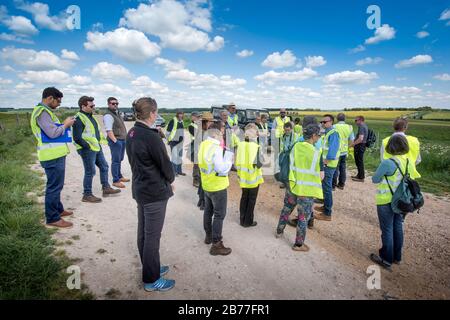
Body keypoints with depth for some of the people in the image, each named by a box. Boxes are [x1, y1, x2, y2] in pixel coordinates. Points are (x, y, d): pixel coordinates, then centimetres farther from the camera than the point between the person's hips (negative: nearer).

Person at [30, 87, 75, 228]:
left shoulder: (45, 111, 16)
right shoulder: (42, 112, -15)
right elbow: (52, 133, -23)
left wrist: (64, 124, 8)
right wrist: (66, 124, -9)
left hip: (56, 154, 11)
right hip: (53, 156, -11)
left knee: (56, 185, 21)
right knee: (54, 186, -4)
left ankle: (58, 209, 35)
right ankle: (52, 218, 4)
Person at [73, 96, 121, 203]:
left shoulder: (90, 116, 14)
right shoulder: (79, 118, -17)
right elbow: (77, 138, -21)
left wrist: (101, 142, 13)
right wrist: (88, 146, -17)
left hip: (97, 147, 10)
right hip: (87, 150, -10)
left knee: (104, 166, 16)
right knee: (90, 172, -3)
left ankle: (106, 188, 29)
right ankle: (87, 195, 10)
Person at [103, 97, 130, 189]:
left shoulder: (117, 113, 16)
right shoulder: (108, 115, -13)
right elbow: (109, 130, -20)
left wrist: (125, 137, 16)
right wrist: (115, 141, -23)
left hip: (123, 140, 9)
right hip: (115, 141, -9)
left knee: (119, 160, 18)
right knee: (115, 161, -4)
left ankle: (120, 176, 30)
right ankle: (115, 181, 2)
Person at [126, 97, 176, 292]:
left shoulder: (131, 133, 3)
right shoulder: (151, 137, -23)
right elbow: (165, 164, -16)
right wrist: (171, 180, 4)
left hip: (140, 188, 9)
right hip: (155, 192, -9)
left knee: (143, 232, 20)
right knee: (152, 236, 4)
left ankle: (149, 267, 39)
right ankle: (151, 280, 20)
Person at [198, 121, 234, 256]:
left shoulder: (203, 145, 2)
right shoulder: (216, 148, -25)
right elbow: (223, 169, -27)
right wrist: (229, 156, -14)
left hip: (207, 184, 9)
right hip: (218, 186, -9)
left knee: (208, 211, 21)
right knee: (219, 215, 1)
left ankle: (208, 235, 37)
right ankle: (216, 245, 8)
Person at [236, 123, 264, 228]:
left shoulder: (240, 145, -4)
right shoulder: (256, 146, -18)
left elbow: (237, 162, 1)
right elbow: (258, 164, -20)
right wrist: (261, 163, 2)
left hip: (243, 177, 5)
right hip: (253, 178, -5)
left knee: (244, 198, 18)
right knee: (251, 200, 9)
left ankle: (242, 220, 27)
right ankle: (248, 221, 18)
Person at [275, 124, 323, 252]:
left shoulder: (296, 146, -3)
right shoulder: (315, 152, -19)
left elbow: (291, 165, 5)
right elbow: (316, 174, -15)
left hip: (292, 185, 6)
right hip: (306, 189, -6)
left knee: (286, 209, 24)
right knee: (304, 217, 9)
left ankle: (279, 231, 42)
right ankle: (298, 244, 21)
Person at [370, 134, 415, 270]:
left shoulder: (387, 163, -24)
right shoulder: (409, 162, -3)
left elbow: (375, 179, -13)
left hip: (386, 202, -7)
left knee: (387, 230, 7)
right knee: (398, 227, 19)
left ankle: (386, 259, 21)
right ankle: (397, 257, 35)